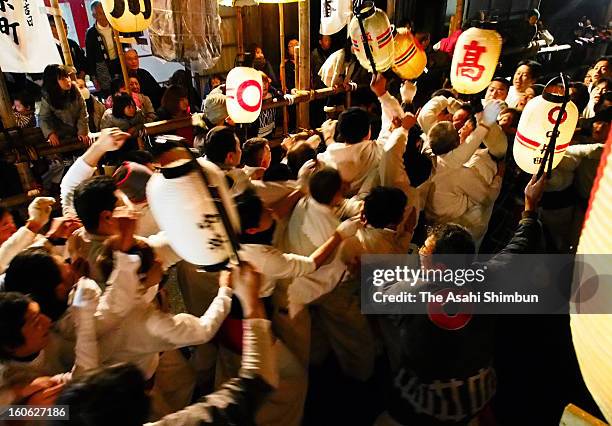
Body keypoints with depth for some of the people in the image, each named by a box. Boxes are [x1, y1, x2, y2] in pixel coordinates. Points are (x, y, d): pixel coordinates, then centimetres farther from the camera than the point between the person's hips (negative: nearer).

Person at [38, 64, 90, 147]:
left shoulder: (75, 90, -9)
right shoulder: (48, 98, -11)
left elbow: (83, 113, -7)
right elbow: (43, 118, -5)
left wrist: (83, 131, -15)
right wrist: (50, 133, -21)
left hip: (78, 131, 2)